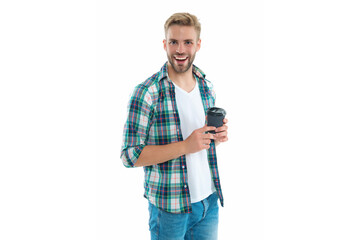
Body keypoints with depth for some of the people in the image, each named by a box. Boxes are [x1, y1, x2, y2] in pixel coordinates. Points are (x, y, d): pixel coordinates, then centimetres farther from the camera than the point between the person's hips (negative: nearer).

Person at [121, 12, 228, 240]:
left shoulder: (207, 87, 5)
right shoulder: (146, 93, -15)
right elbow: (130, 156, -17)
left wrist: (217, 137, -5)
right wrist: (185, 146, -25)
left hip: (209, 200, 6)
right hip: (170, 207, -5)